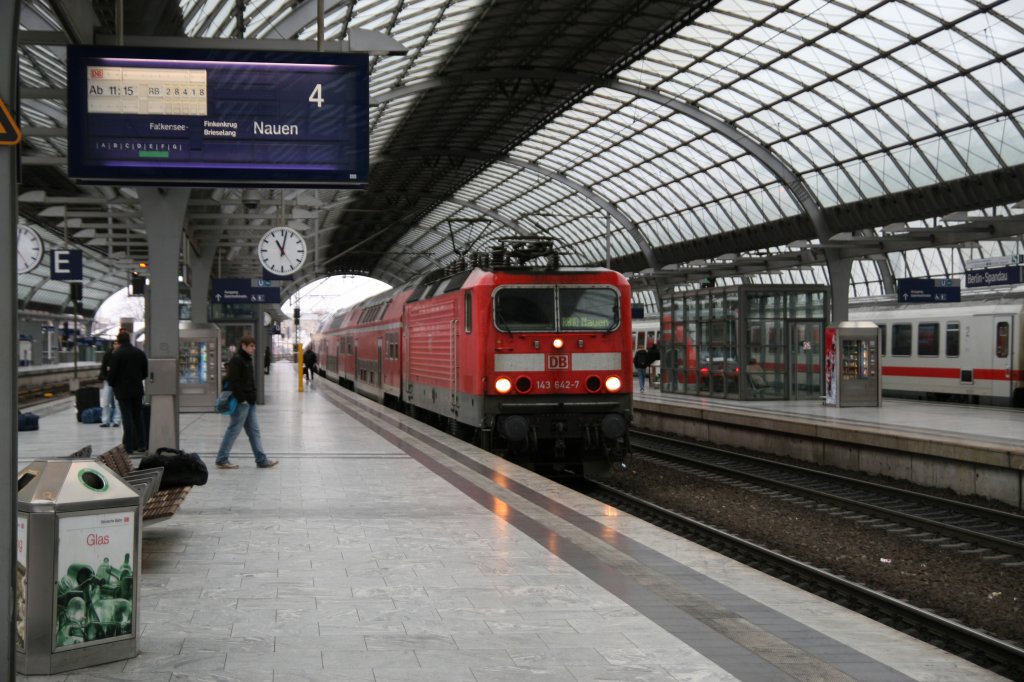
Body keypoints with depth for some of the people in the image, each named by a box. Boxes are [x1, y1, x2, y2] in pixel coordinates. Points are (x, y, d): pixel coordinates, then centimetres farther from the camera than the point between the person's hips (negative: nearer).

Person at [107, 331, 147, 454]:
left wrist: (112, 383, 7)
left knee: (127, 417, -1)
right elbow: (145, 372, 8)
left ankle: (129, 446, -1)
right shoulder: (140, 353, 4)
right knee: (138, 416, 12)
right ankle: (141, 444, 12)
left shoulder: (116, 354, -12)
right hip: (137, 390, 4)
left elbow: (112, 374, -13)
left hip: (123, 390, -4)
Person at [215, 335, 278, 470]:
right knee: (234, 430, -3)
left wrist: (252, 397, 15)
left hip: (249, 402, 10)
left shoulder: (247, 359, 16)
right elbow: (233, 381, -22)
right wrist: (242, 399, -22)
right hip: (242, 402, -10)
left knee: (254, 430, 10)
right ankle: (221, 460, 5)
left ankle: (261, 460, 12)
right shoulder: (236, 360, -14)